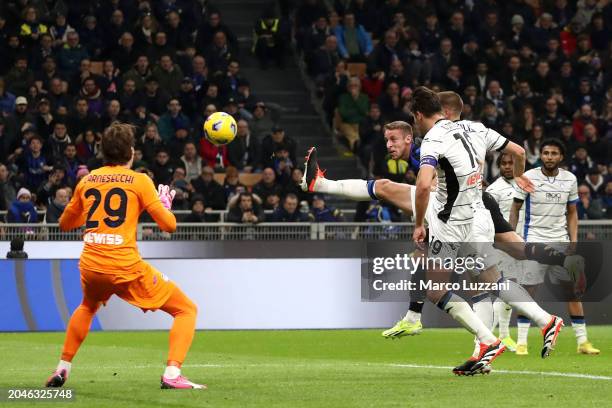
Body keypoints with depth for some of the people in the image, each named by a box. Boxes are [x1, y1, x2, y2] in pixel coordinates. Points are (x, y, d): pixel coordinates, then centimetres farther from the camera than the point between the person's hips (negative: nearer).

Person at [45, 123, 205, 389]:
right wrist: (165, 202, 18)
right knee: (187, 310, 5)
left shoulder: (87, 181, 13)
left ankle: (62, 369, 31)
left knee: (88, 306, 40)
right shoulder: (139, 180, 0)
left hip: (89, 267, 5)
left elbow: (65, 224, 24)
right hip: (126, 268, -5)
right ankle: (172, 374, -15)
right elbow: (169, 225, -2)